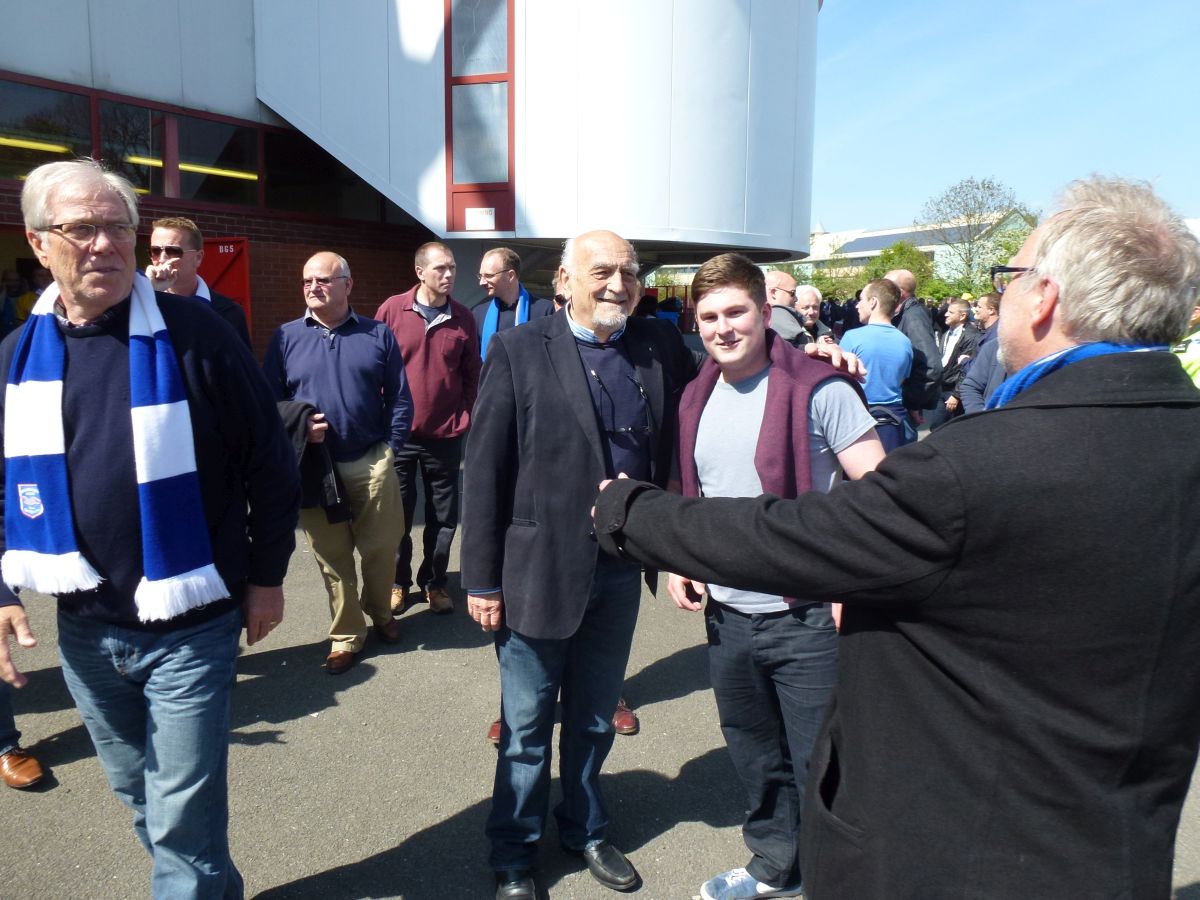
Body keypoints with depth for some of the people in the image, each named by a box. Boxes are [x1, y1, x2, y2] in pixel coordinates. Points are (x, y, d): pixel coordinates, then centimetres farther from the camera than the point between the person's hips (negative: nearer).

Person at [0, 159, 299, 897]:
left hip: (187, 624, -5)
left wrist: (265, 574, -4)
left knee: (185, 816, 3)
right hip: (84, 628, 5)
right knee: (139, 795, 22)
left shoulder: (193, 335, -11)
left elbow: (269, 461, -7)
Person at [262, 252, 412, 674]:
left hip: (372, 465, 0)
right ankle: (345, 636, 26)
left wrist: (389, 449, -1)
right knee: (331, 556, 9)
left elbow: (400, 400, 5)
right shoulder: (286, 337, 4)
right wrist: (297, 429, -12)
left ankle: (380, 613, 37)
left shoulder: (378, 334, 4)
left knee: (381, 548, 10)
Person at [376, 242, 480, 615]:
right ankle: (398, 582, 27)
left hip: (445, 434, 1)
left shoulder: (462, 318, 0)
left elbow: (472, 375, 6)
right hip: (398, 432, -1)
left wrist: (465, 419, 0)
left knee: (443, 516, 10)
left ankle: (434, 581, 27)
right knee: (398, 514, 10)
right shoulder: (392, 310, -4)